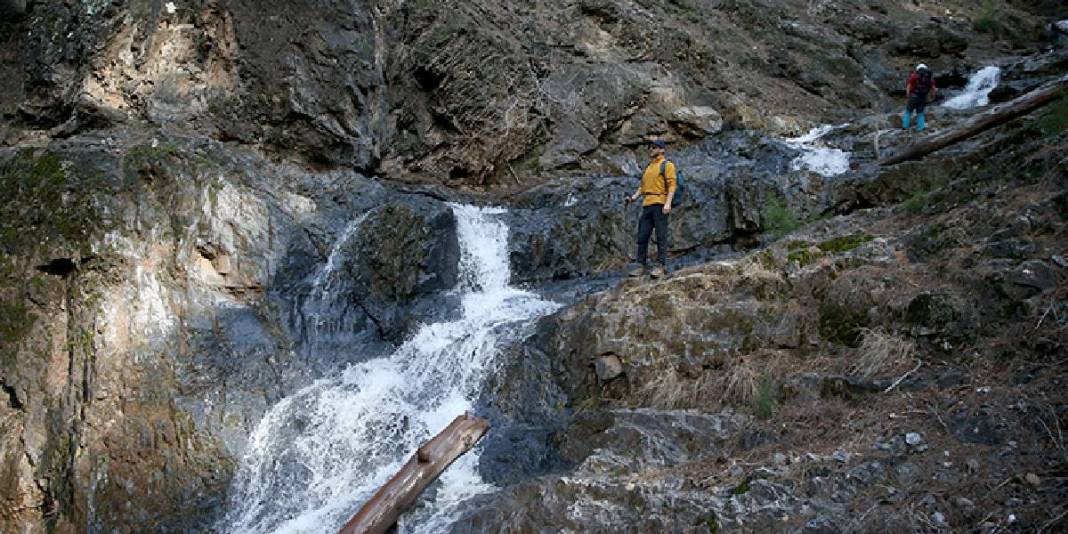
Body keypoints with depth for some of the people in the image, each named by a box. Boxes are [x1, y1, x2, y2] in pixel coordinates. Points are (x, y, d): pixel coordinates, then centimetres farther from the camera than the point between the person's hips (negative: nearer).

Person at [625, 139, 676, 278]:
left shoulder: (667, 165, 1)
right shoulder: (648, 168, 23)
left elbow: (672, 185, -8)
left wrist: (668, 203, -20)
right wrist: (633, 197, 5)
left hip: (660, 205, -7)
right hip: (647, 205, 7)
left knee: (661, 236, -6)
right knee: (642, 236, 3)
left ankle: (661, 266, -5)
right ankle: (641, 266, 6)